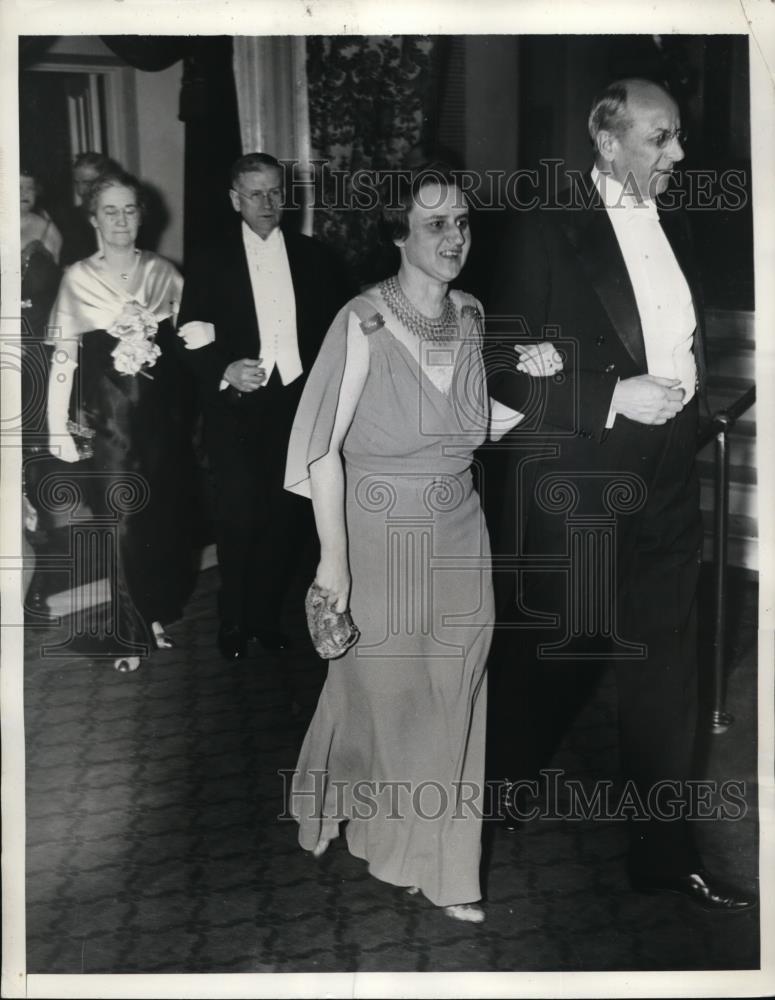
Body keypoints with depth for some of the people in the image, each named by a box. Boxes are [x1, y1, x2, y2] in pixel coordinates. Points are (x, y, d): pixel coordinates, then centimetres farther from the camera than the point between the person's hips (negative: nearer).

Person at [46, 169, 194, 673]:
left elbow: (185, 339, 14)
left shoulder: (164, 272, 6)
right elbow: (62, 355, -1)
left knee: (165, 517, 7)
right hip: (109, 418, -2)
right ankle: (133, 633, 11)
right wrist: (59, 428, -5)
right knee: (122, 522, -1)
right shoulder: (78, 277, 0)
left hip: (162, 414, 2)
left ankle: (159, 614, 27)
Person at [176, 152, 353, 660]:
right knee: (240, 518, -3)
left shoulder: (314, 256, 8)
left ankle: (266, 615, 23)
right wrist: (225, 371, -16)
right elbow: (191, 340, 2)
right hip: (236, 411, -2)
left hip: (298, 407, 2)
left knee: (287, 517, 5)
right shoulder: (210, 265, 4)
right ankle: (234, 621, 16)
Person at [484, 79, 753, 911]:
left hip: (664, 487, 5)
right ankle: (505, 780, 38)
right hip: (575, 488, -5)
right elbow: (506, 371, -11)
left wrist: (685, 387, 3)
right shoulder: (547, 232, -8)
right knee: (550, 651, 11)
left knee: (666, 672, 8)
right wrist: (613, 397, -18)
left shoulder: (673, 227, 10)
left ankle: (664, 851, 21)